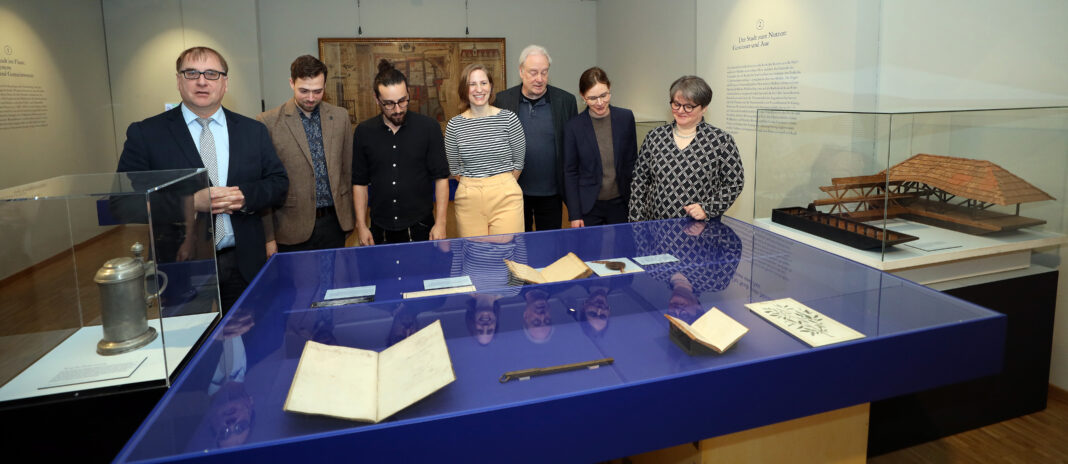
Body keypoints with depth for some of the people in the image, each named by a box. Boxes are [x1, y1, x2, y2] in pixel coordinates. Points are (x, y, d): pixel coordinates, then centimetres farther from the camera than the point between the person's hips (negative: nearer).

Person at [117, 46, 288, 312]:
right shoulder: (145, 134, 0)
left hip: (244, 266, 2)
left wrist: (244, 196, -15)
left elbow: (279, 182, 6)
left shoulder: (253, 131, 8)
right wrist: (190, 201, -20)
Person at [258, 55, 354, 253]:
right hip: (293, 229, -3)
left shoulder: (340, 116, 5)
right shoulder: (268, 122, -6)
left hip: (334, 223, 3)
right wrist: (268, 236, -5)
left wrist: (351, 214, 10)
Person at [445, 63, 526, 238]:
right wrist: (473, 184, 10)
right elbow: (454, 168, 10)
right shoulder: (454, 124, 2)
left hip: (505, 198, -1)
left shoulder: (508, 118, -2)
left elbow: (519, 161, 6)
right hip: (468, 200, 1)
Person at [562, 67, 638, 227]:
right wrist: (574, 214, -4)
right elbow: (570, 172, -2)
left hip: (620, 203, 2)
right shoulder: (573, 127, -6)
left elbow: (632, 162, 7)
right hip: (589, 207, -2)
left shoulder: (626, 118, 0)